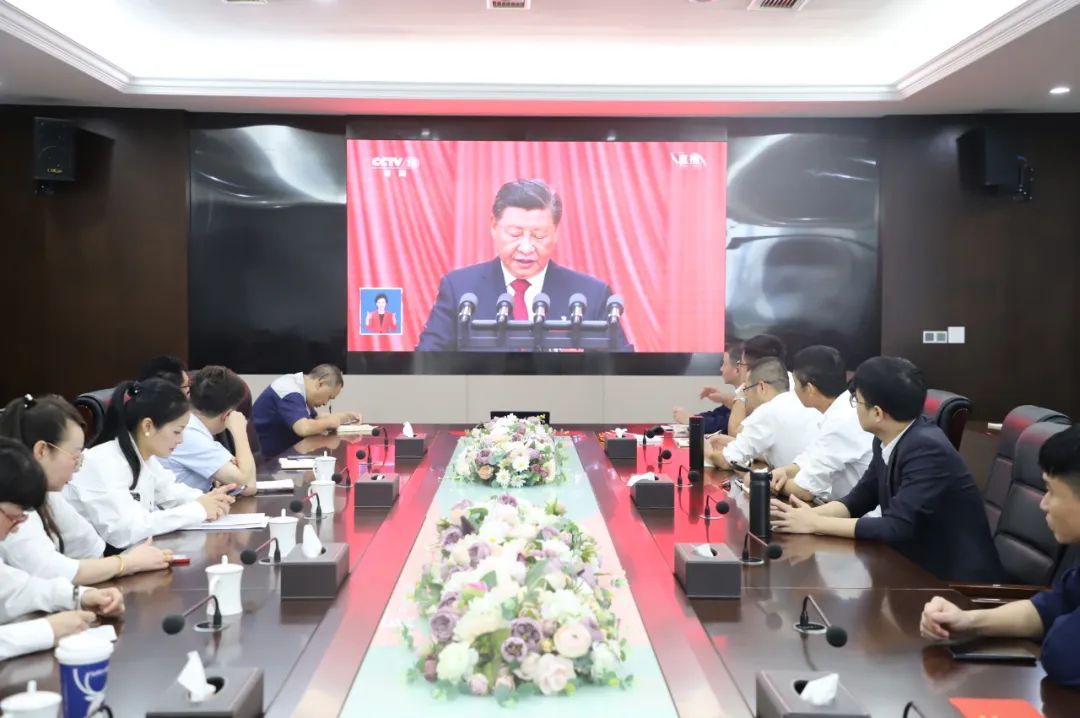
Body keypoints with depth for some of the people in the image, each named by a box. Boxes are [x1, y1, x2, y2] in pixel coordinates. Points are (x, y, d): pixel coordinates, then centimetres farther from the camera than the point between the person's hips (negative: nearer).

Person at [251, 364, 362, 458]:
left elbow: (315, 419, 20)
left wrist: (346, 416, 9)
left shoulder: (296, 384, 8)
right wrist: (329, 422, -17)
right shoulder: (290, 392, -21)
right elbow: (304, 428, -34)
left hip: (283, 452, 9)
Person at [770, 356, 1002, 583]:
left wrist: (815, 524, -21)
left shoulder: (927, 450, -25)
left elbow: (896, 527, -27)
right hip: (918, 565, 7)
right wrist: (810, 514, -10)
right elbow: (860, 498, 8)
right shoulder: (888, 439, -1)